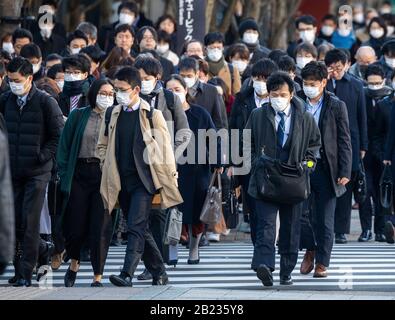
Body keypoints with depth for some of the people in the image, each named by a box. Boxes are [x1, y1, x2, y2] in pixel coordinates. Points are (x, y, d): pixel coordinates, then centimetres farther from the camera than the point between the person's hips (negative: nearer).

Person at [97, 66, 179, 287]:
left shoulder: (152, 115, -4)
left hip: (143, 180, -5)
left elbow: (165, 148, -2)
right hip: (121, 182, 6)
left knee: (136, 227, -16)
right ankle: (159, 274, 21)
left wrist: (169, 179, -3)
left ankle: (127, 275, -23)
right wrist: (108, 167, 9)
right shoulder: (113, 115, 10)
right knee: (142, 230, 11)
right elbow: (103, 145, 22)